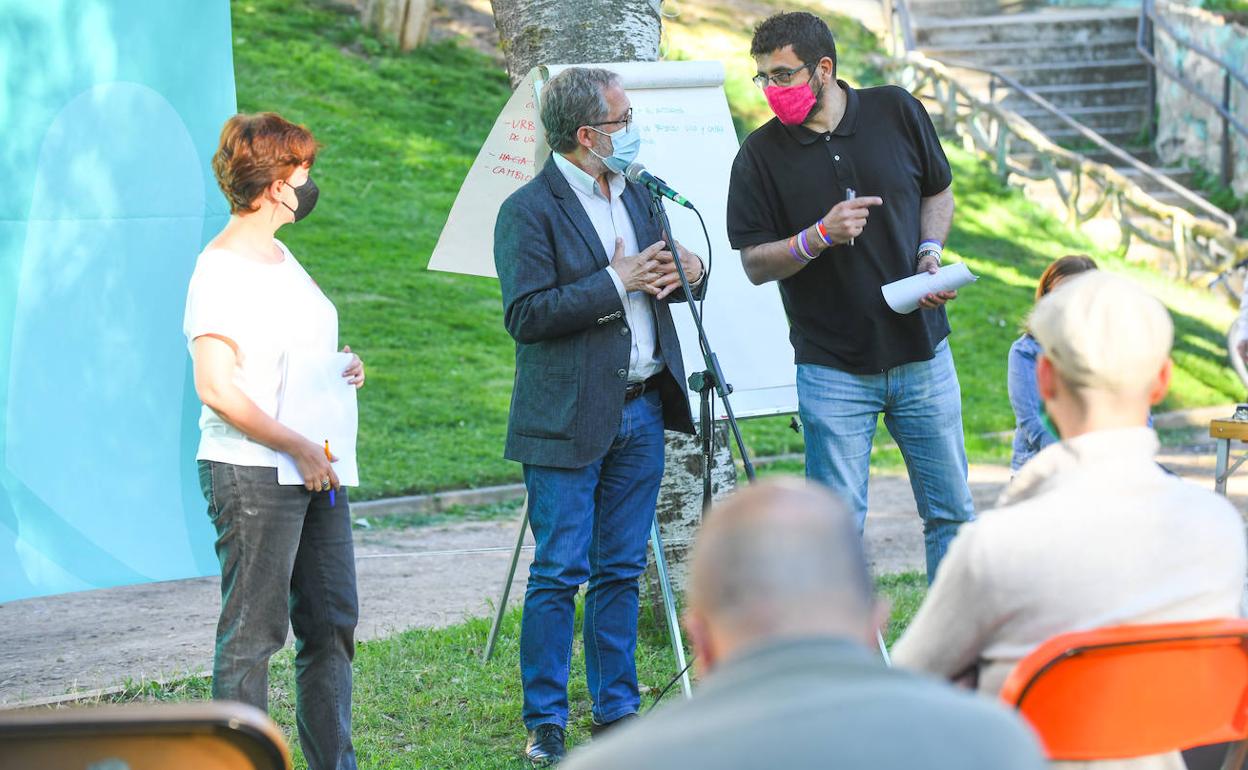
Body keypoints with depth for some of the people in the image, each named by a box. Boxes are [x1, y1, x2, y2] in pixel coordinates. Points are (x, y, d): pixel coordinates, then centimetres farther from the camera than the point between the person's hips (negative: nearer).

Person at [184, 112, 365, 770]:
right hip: (251, 474, -9)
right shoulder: (221, 268, -12)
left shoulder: (280, 257, 15)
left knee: (332, 623, 11)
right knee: (253, 631, -4)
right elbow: (216, 388, -19)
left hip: (314, 468, 9)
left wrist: (344, 369, 8)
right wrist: (298, 447, -19)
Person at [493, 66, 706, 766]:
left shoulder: (636, 196, 13)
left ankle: (618, 710, 18)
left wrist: (688, 274, 0)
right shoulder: (530, 211, -10)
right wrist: (615, 284, -19)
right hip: (570, 420, -7)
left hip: (642, 411, 7)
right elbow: (525, 315, -18)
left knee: (622, 570, 11)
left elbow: (665, 274, 24)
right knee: (560, 573, -4)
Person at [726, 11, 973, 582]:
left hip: (922, 349, 2)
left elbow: (938, 193, 14)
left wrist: (930, 253, -4)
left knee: (950, 510, 9)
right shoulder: (760, 155, -6)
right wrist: (820, 237, -22)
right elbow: (755, 264, -6)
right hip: (832, 369, -2)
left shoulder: (896, 112, -1)